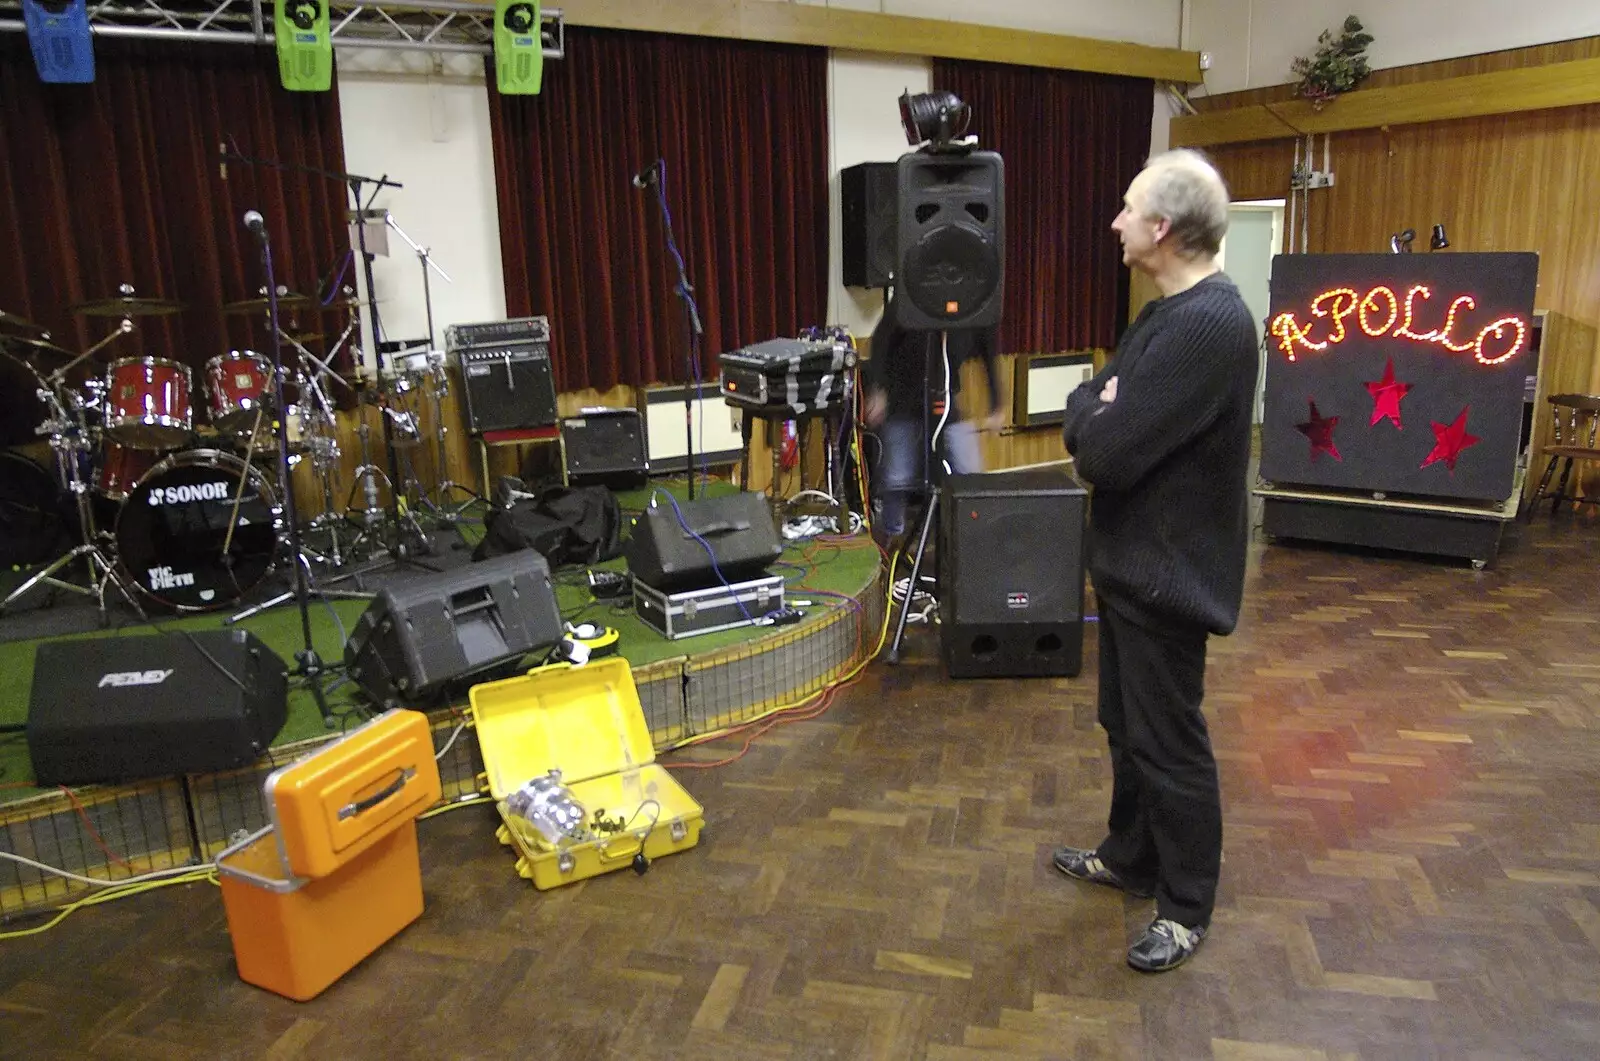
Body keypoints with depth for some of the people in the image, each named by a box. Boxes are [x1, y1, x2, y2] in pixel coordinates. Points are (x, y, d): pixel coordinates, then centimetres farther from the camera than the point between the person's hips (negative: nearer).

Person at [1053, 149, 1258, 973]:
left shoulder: (1209, 324, -25)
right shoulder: (1174, 311, 10)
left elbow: (1108, 452, -28)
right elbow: (1096, 416, 13)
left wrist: (1090, 410, -7)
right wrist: (1098, 411, -10)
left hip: (1167, 572, -10)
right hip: (1133, 559, 10)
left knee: (1168, 742, 4)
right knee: (1126, 725, 21)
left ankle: (1187, 908, 23)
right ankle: (1131, 857, 39)